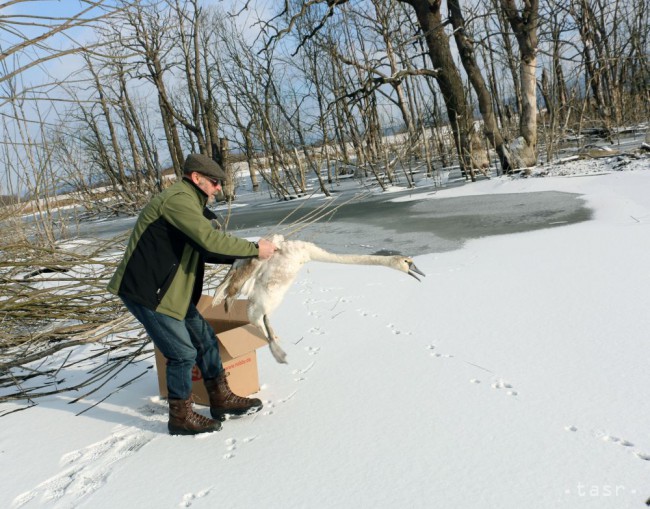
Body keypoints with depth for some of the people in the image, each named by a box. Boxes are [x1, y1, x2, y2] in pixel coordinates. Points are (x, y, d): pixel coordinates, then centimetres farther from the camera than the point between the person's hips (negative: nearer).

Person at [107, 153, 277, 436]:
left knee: (205, 339, 12)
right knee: (183, 353, -4)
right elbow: (210, 239, -30)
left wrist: (241, 258, 5)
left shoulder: (188, 203, 16)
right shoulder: (178, 199, -19)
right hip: (146, 291, -10)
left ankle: (221, 400, 25)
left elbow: (203, 250, 17)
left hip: (168, 290, 11)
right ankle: (181, 418, 15)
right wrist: (254, 249, -21)